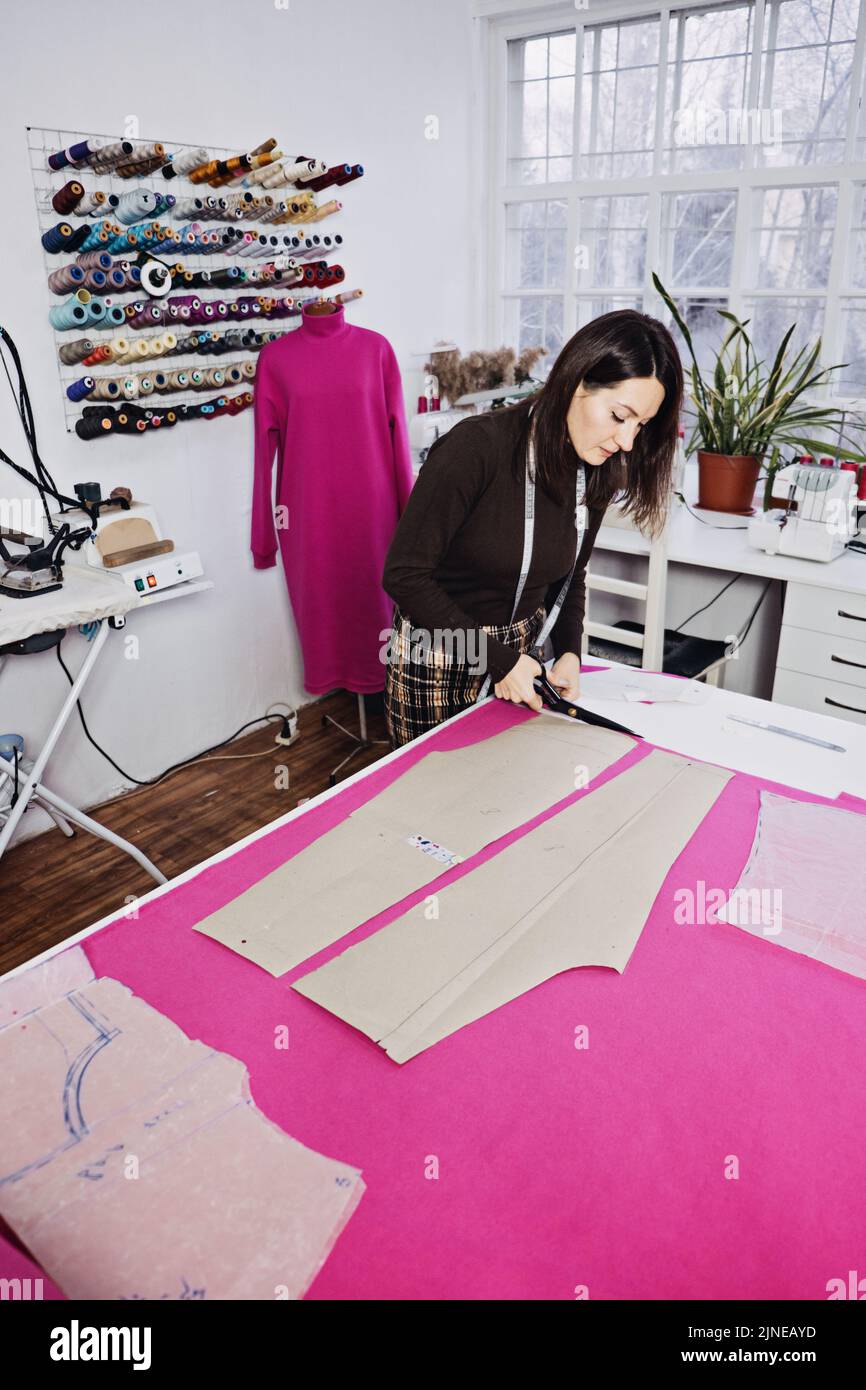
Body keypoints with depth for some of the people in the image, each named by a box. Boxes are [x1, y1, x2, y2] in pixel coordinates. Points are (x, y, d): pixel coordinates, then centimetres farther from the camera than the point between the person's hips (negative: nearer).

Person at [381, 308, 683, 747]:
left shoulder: (595, 473, -4)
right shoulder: (477, 447, -24)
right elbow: (404, 573, -22)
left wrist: (568, 652, -8)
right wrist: (498, 659, -22)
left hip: (521, 650, 6)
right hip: (437, 660, -5)